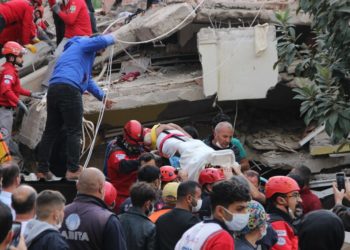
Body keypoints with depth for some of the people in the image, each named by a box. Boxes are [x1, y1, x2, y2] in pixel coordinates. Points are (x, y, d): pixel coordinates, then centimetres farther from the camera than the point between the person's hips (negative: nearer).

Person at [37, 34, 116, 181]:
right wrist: (111, 38, 12)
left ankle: (42, 170, 10)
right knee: (74, 132, -6)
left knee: (51, 131, 9)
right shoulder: (84, 44, 10)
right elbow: (102, 41, -12)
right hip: (69, 89, -9)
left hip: (53, 88, 9)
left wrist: (102, 97, 44)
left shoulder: (74, 48, 38)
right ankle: (73, 170, -10)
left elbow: (87, 80, 44)